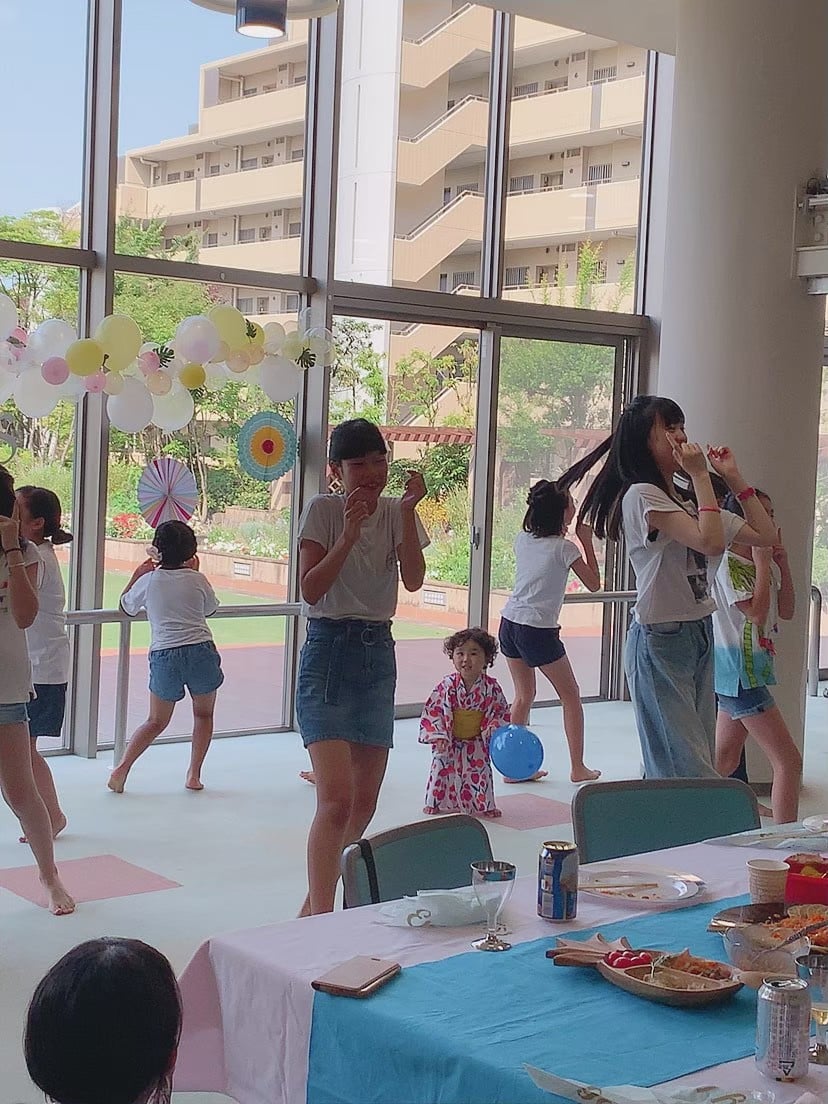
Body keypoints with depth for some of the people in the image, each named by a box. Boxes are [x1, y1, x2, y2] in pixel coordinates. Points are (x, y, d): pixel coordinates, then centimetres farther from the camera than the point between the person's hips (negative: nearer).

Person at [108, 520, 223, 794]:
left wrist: (137, 574, 30)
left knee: (156, 721, 15)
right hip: (200, 650, -1)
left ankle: (122, 767, 0)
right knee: (203, 714, 19)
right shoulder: (196, 579, 3)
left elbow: (126, 606, 20)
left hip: (163, 654, 1)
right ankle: (193, 774, 13)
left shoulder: (149, 581, 3)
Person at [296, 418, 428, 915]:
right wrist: (350, 534, -20)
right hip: (328, 653, -5)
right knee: (337, 800, -18)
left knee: (364, 803, 9)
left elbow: (414, 580, -8)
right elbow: (311, 589, -13)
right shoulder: (324, 510, -4)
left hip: (379, 655, 5)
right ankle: (321, 918, -13)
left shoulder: (397, 512, 7)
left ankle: (313, 907, 24)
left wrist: (408, 513, -16)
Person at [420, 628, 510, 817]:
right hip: (450, 743, 0)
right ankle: (438, 803, 22)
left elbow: (500, 712, -2)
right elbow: (433, 711, -10)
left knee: (480, 773, 4)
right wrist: (438, 736, -17)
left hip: (477, 744, 0)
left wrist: (495, 731, -19)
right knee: (443, 770, 4)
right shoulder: (446, 686, -14)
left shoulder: (492, 688, -12)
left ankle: (483, 805, 21)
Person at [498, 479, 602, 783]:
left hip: (509, 623, 6)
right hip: (539, 630, -6)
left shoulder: (523, 539, 7)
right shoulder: (564, 548, -10)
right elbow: (594, 584, 0)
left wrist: (561, 535, 20)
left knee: (524, 695, 17)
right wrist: (586, 541, 2)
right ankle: (578, 768, 13)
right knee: (571, 696, 9)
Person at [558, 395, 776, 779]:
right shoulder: (642, 496, -11)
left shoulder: (687, 498, 15)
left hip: (700, 633, 9)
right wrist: (700, 475, -15)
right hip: (660, 640, -9)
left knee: (703, 763, 10)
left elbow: (765, 535, 14)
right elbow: (712, 542, -24)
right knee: (688, 769, -10)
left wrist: (733, 478, 11)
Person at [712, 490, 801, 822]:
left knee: (724, 762, 17)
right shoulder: (728, 562, -15)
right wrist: (762, 560, -19)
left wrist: (783, 564, 1)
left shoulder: (764, 562, 12)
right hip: (739, 672, -10)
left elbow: (786, 611, 11)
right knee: (789, 762, -10)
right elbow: (757, 612, -24)